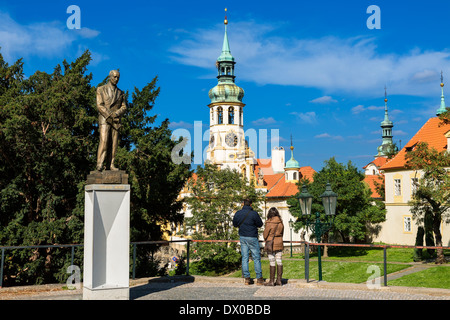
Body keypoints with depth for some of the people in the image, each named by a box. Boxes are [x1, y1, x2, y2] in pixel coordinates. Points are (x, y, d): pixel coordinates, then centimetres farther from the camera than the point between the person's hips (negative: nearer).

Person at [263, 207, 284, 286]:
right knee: (279, 261, 8)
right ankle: (279, 280, 12)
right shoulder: (281, 222, 2)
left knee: (272, 262, -2)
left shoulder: (269, 223, -14)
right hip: (279, 244, 6)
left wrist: (266, 241, 13)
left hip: (271, 245, -5)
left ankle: (272, 281, 3)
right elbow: (282, 233, 11)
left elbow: (265, 234, -7)